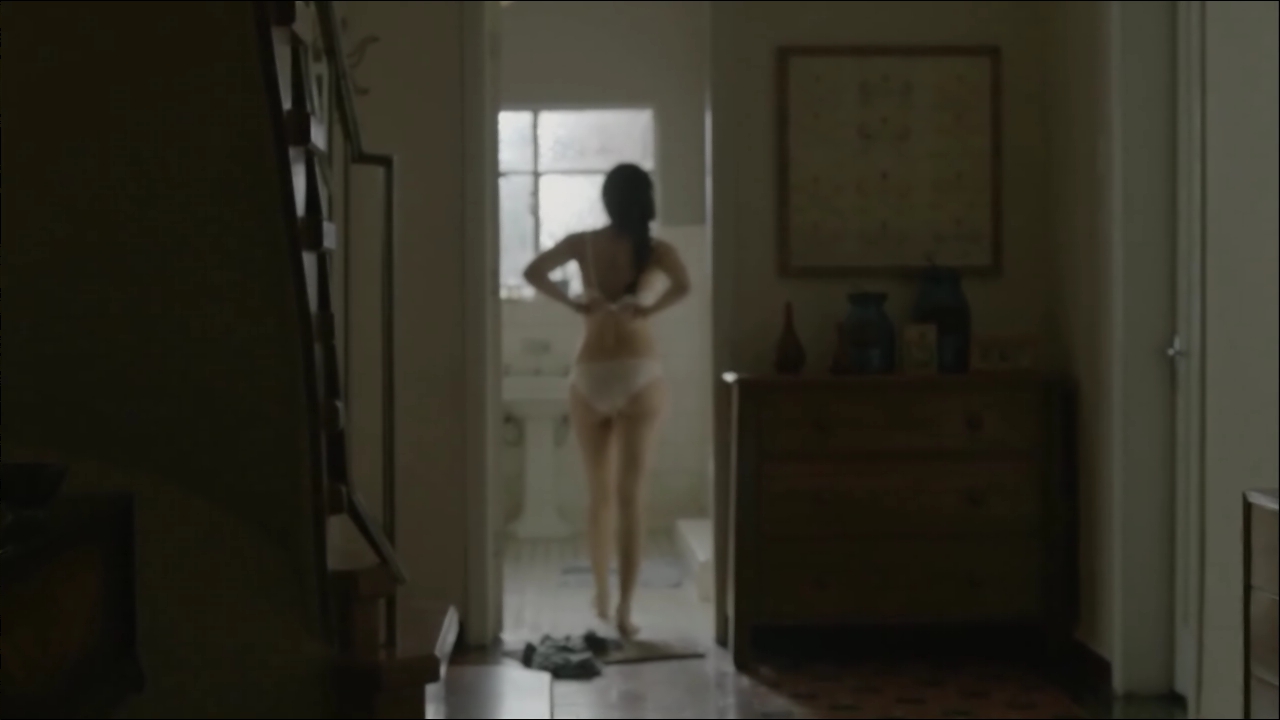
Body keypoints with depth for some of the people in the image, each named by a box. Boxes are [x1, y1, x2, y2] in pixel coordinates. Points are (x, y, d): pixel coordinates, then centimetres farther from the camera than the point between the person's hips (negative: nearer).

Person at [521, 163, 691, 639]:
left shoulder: (583, 244, 3)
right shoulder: (657, 250, -2)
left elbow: (533, 272, -7)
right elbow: (683, 286, -21)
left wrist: (573, 304, -2)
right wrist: (649, 310, -8)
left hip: (589, 376, 2)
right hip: (638, 375, -2)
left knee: (599, 493, 15)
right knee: (630, 495, -1)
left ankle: (601, 600, 25)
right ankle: (623, 609, -6)